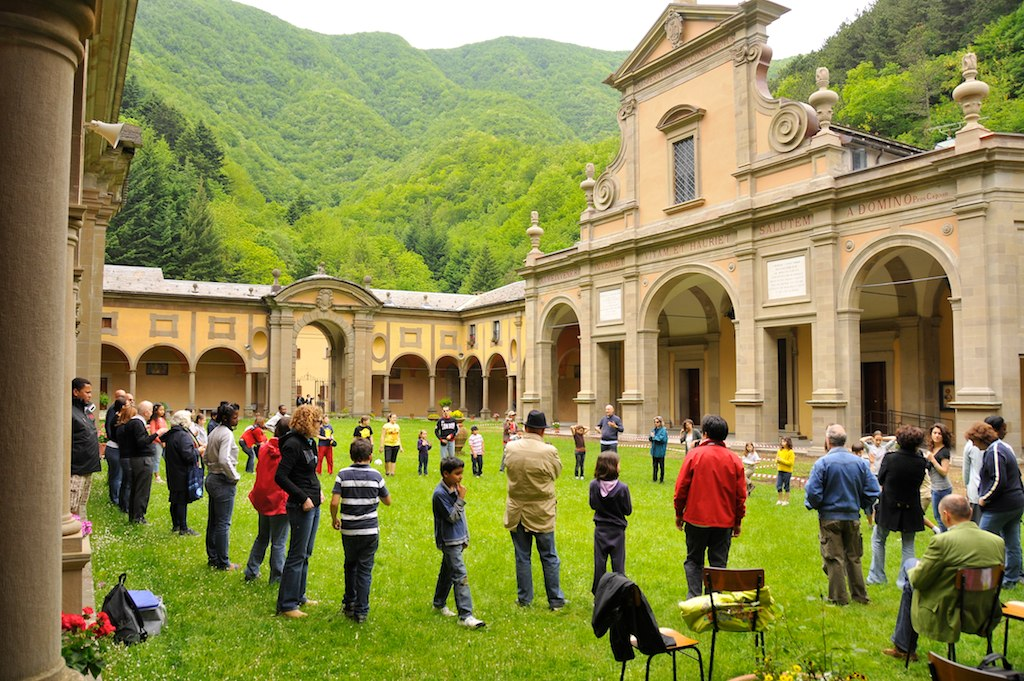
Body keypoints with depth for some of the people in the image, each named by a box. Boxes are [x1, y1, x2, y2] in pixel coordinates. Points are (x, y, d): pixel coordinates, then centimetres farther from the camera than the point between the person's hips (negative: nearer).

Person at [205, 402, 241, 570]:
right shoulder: (227, 434, -18)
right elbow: (224, 460, -28)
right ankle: (223, 562, 6)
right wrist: (235, 476, -16)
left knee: (212, 521, 16)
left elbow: (206, 456, 17)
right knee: (223, 523, -1)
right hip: (224, 482, -9)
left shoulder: (213, 432, 10)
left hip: (211, 479, 9)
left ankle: (212, 557, 26)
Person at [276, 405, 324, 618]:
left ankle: (298, 596, 31)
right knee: (297, 555, -2)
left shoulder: (310, 442, 10)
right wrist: (303, 498, -20)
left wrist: (318, 490, 7)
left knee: (306, 553, 18)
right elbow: (280, 476, -22)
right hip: (301, 507, -9)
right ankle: (286, 605, 8)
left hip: (313, 505, 9)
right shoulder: (293, 444, -18)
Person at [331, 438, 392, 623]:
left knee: (350, 566, 21)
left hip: (348, 530, 1)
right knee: (365, 569, 7)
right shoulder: (376, 476, -5)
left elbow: (334, 502, -13)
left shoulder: (343, 475, -7)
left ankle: (349, 605, 29)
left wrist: (334, 519, 5)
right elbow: (388, 501, 4)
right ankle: (361, 611, 8)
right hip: (370, 530, -1)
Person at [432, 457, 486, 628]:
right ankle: (465, 616, -12)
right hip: (448, 541, -8)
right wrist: (461, 499, -20)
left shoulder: (455, 488, 6)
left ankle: (439, 603, 37)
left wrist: (466, 537, 20)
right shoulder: (440, 493, -19)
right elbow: (453, 517, -20)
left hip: (458, 539, 8)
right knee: (461, 576, -12)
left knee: (447, 572, 21)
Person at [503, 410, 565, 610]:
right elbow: (557, 472, -2)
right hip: (542, 512, -2)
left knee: (522, 557, 13)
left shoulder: (511, 448, -9)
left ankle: (524, 598, 22)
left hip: (516, 512, 2)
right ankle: (555, 600, 18)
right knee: (549, 557, 11)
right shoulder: (548, 451, -18)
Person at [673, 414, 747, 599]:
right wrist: (737, 521, 13)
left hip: (696, 519, -2)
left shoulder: (694, 455, -8)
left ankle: (694, 599, 7)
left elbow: (681, 488, -6)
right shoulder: (734, 459, 0)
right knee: (719, 563, 9)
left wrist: (679, 514, 6)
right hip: (724, 521, 2)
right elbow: (741, 495, 3)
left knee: (694, 561, 12)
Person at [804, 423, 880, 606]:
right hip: (853, 517, 4)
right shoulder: (860, 462, -3)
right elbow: (873, 490, -1)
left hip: (830, 517, -4)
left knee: (834, 558, 6)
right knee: (854, 557, 17)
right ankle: (860, 595, 24)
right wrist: (867, 509, 17)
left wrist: (812, 505, 5)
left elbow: (813, 493, -17)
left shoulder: (822, 463, -15)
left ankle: (839, 598, 12)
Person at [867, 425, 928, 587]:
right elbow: (920, 484, 3)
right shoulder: (921, 462, -11)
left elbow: (880, 480, -4)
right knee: (908, 545, 13)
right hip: (910, 510, 1)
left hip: (888, 507, -1)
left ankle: (877, 576, 20)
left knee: (878, 540, 18)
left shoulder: (890, 459, -17)